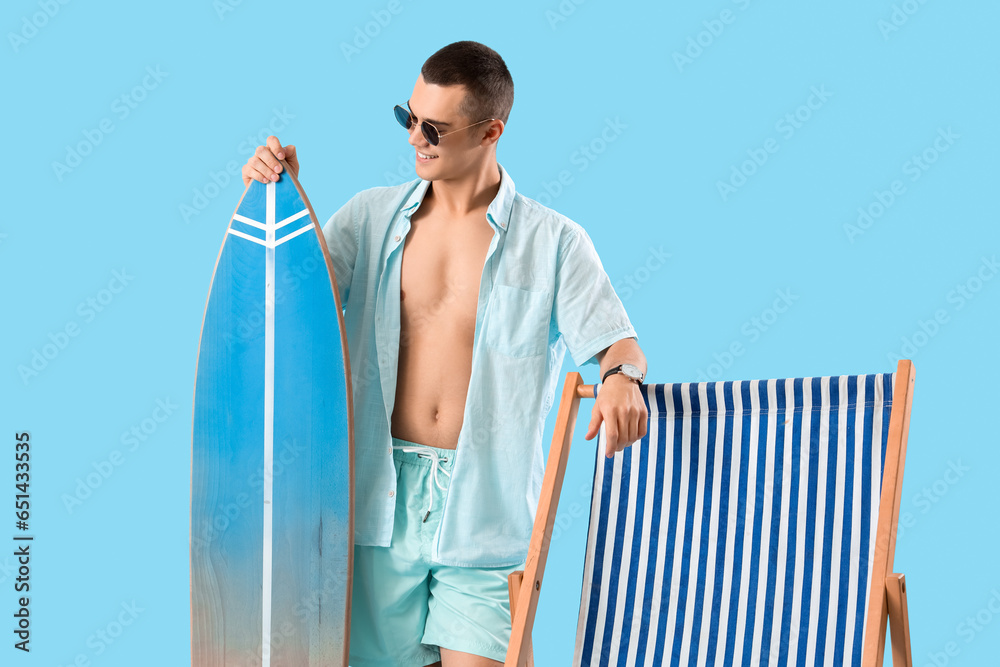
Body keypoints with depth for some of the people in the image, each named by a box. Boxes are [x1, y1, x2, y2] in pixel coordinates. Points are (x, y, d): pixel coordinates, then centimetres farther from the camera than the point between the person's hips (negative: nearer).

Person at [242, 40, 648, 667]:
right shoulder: (373, 216, 8)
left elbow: (616, 342, -3)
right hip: (384, 494, 2)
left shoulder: (553, 241, 1)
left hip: (486, 503, -2)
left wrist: (623, 377, -25)